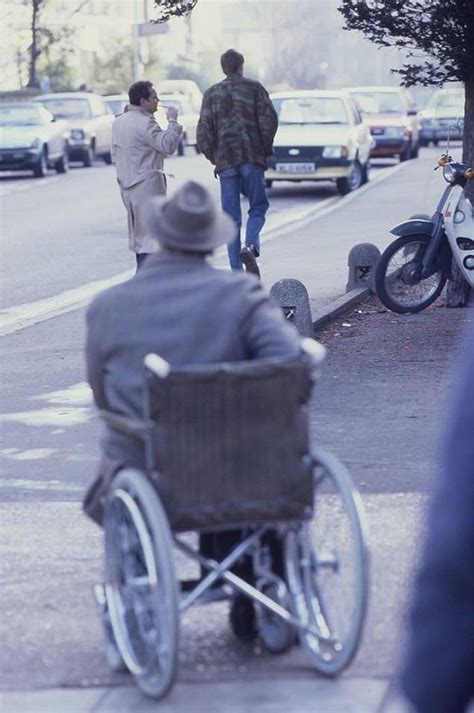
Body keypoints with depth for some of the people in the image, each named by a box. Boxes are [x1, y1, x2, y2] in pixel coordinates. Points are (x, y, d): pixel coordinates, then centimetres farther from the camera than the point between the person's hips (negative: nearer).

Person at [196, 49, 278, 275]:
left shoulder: (212, 94, 10)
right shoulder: (253, 88, 5)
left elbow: (204, 131, 3)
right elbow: (269, 119, -7)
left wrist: (214, 159, 13)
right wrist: (266, 149, 5)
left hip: (225, 161, 2)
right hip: (253, 158, -2)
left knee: (231, 217, 5)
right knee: (258, 207, 9)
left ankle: (236, 271, 0)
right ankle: (250, 245, -19)